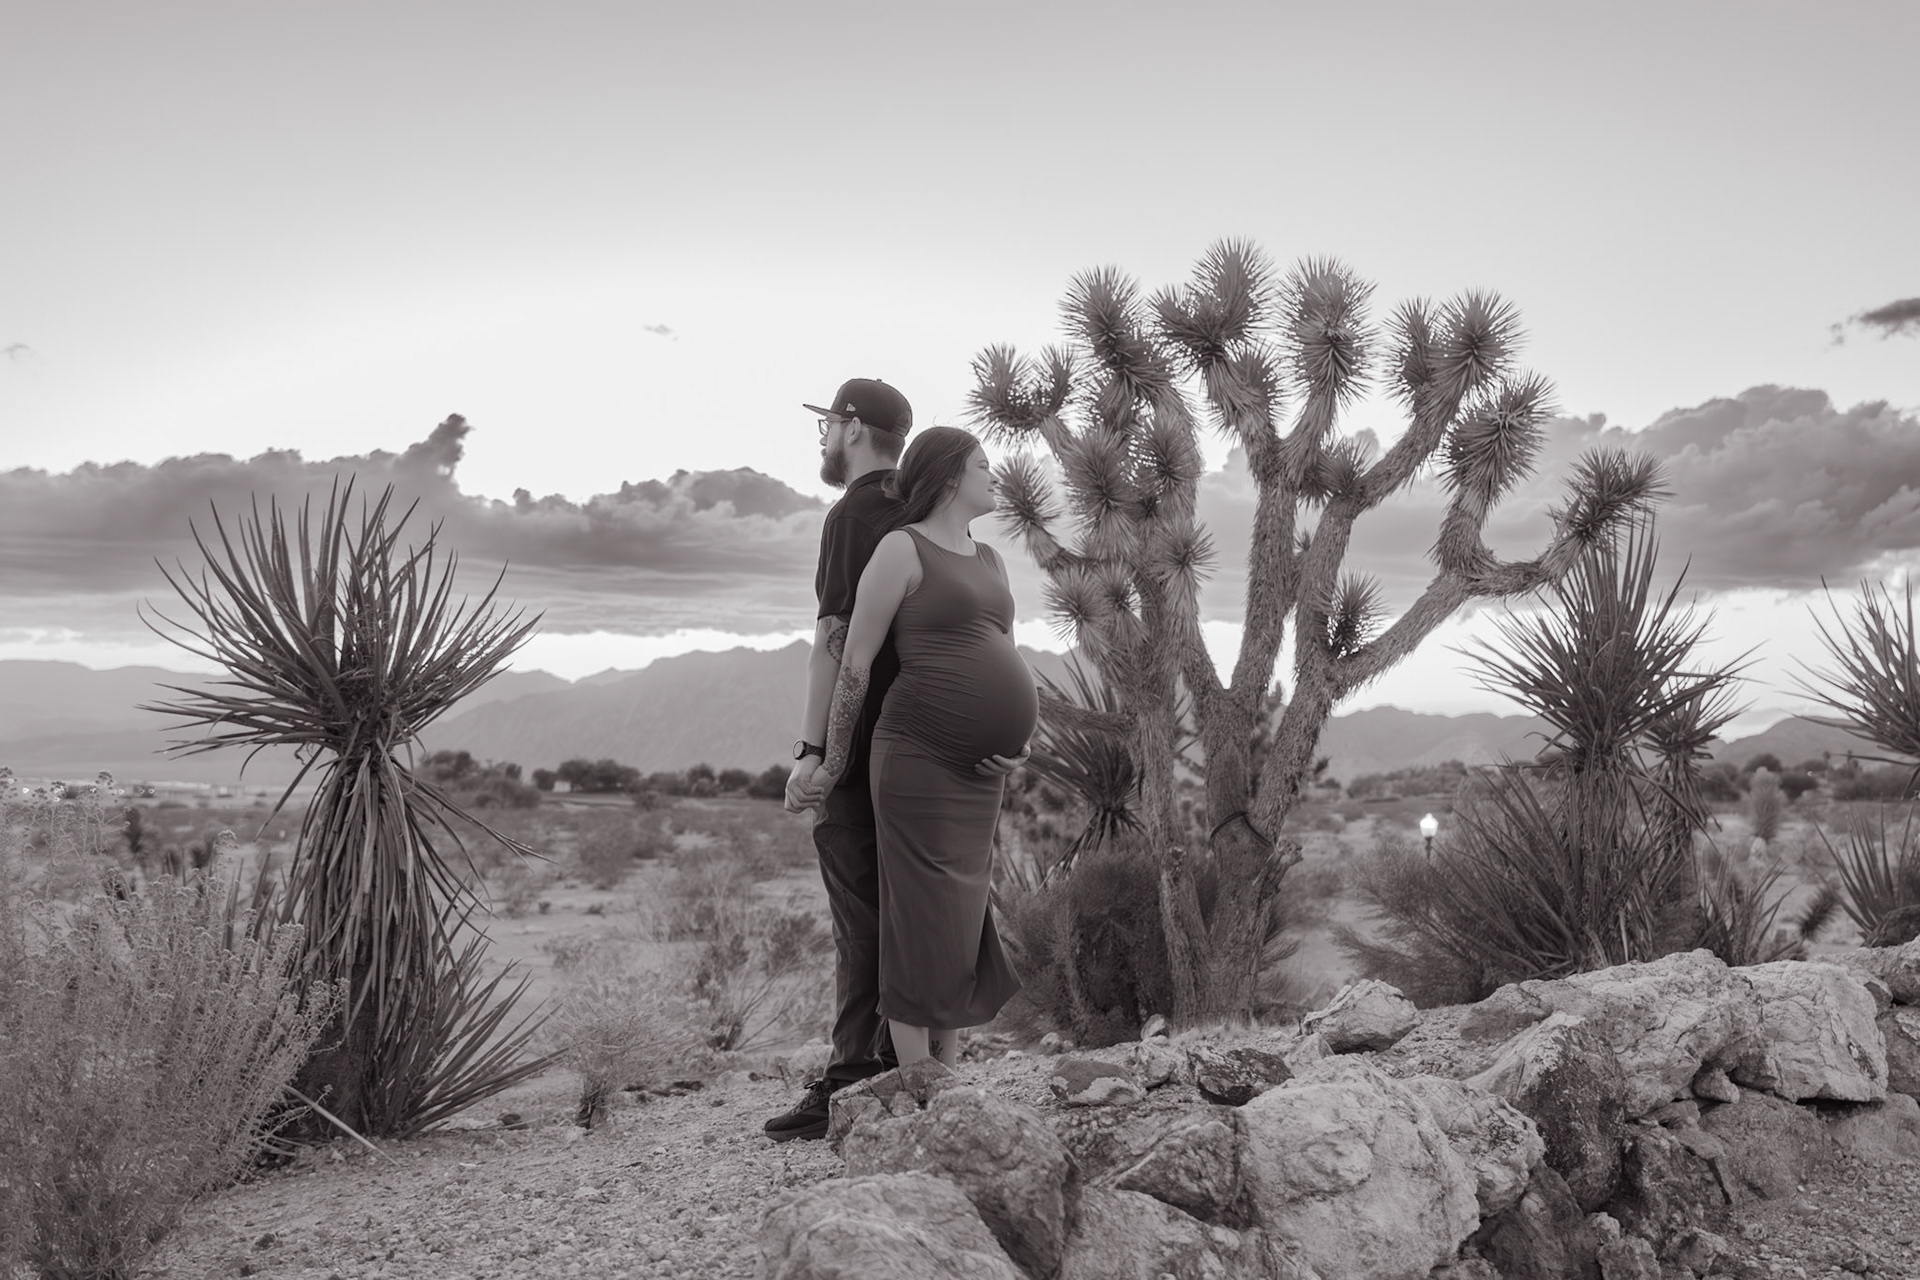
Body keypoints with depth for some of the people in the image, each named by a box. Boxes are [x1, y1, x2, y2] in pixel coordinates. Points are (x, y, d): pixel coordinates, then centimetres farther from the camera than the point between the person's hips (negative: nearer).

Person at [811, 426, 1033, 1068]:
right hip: (917, 758, -7)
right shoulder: (901, 549, -5)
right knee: (919, 922, -2)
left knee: (962, 921, 11)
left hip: (977, 774, 8)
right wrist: (833, 761, -2)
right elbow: (855, 661, -5)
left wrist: (1019, 740, 5)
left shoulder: (988, 559, 18)